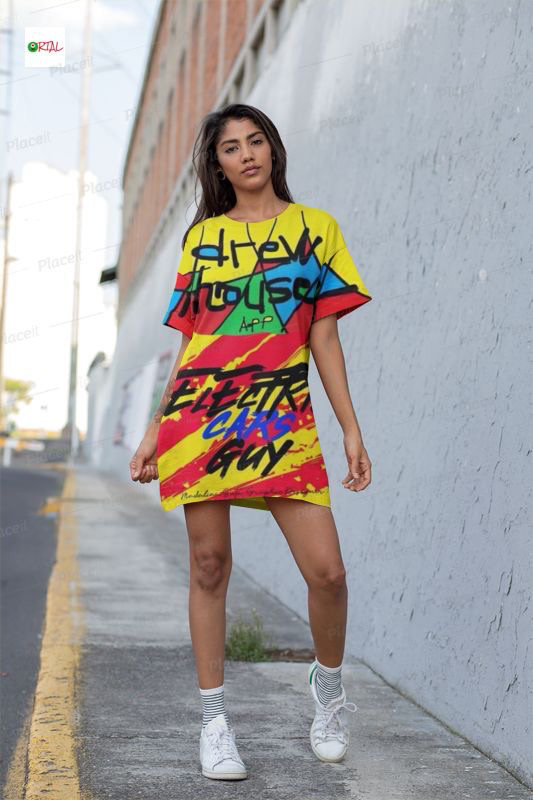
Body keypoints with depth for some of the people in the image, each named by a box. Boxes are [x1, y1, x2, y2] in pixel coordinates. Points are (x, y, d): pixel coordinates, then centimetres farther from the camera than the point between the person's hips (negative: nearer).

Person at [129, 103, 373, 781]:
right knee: (209, 565, 2)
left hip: (281, 419, -1)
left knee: (326, 571, -9)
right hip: (200, 414, 1)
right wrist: (154, 431, 10)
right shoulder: (201, 236, 13)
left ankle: (327, 681, 21)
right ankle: (214, 720, 15)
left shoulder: (314, 228, 9)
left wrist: (352, 431, 3)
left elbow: (324, 336, 8)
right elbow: (191, 340, 14)